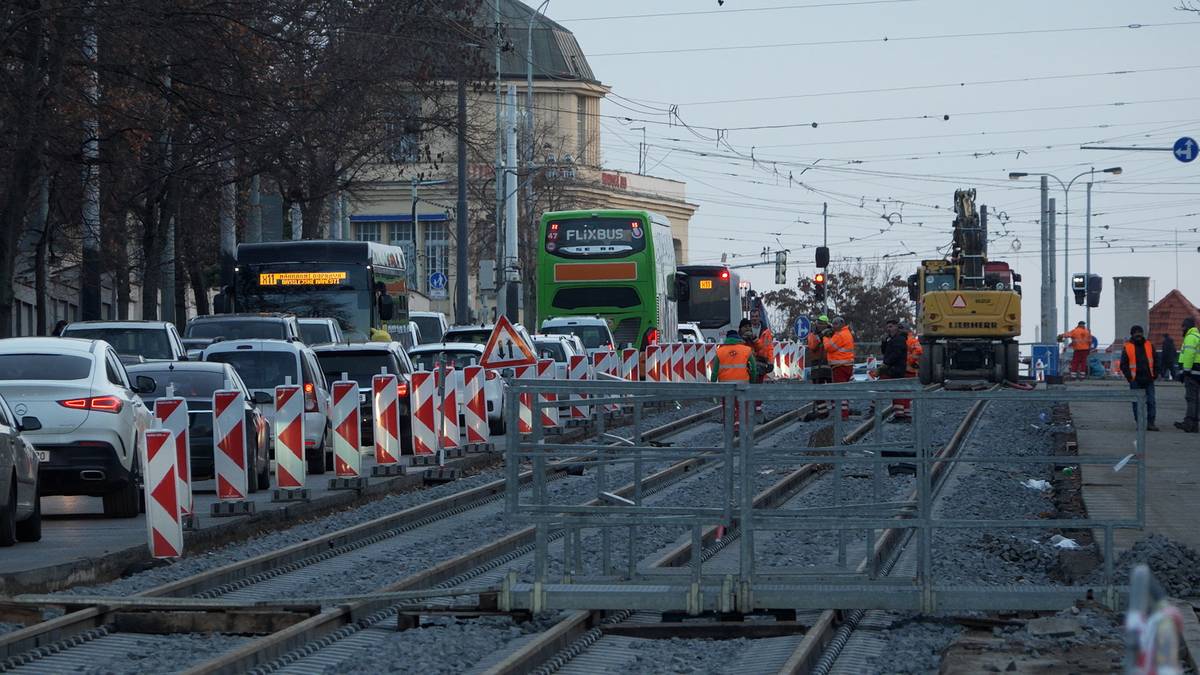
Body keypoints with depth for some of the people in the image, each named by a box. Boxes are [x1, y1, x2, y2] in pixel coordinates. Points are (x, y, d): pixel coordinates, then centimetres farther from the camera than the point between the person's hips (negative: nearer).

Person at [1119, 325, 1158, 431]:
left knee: (1151, 402, -2)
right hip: (1135, 380, -2)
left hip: (1148, 379, 2)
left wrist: (1154, 375, 5)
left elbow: (1155, 361, 14)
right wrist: (1129, 377, -7)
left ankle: (1150, 423, 2)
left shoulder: (1149, 345, 8)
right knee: (1137, 403, 2)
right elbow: (1123, 364, 2)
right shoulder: (1127, 347, 1)